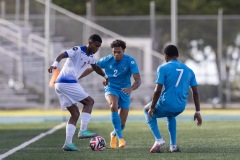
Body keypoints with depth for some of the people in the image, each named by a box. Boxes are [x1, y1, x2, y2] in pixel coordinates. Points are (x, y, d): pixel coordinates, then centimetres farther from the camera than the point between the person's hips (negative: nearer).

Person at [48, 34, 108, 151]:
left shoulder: (90, 57, 20)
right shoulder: (78, 50, -9)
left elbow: (96, 68, 41)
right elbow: (62, 55, -24)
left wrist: (106, 76, 50)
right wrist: (55, 64, -42)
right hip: (67, 82, -10)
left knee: (75, 114, 8)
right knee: (89, 102, -5)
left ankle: (68, 143, 2)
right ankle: (83, 131, -12)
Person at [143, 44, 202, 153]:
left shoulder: (163, 68, -5)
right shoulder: (188, 70, 11)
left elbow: (158, 90, -13)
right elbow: (195, 92, 9)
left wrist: (152, 108, -3)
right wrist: (197, 112, 12)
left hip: (166, 104, -5)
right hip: (181, 107, 5)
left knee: (147, 110, 27)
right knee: (170, 116, 41)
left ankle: (158, 139, 10)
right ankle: (173, 146, 28)